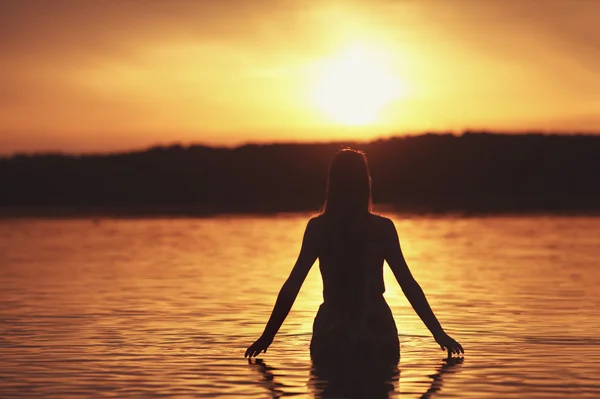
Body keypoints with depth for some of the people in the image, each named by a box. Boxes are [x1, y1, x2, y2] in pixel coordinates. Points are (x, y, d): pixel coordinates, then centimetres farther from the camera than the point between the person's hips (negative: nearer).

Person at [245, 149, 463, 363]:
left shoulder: (317, 227, -2)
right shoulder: (382, 227, -3)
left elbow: (292, 285, -3)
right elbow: (408, 284, -5)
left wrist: (267, 336, 2)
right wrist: (438, 332, 0)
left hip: (332, 334, 1)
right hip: (376, 332, 0)